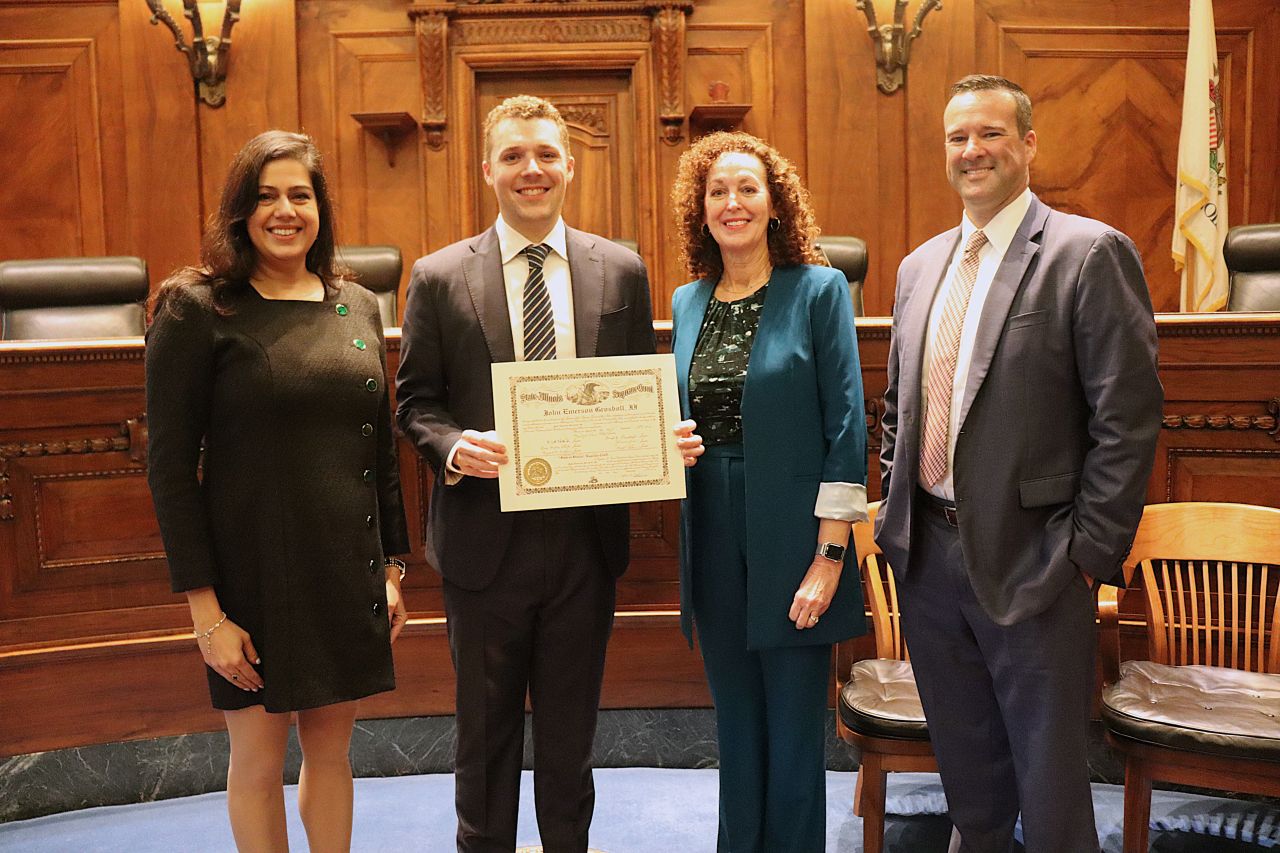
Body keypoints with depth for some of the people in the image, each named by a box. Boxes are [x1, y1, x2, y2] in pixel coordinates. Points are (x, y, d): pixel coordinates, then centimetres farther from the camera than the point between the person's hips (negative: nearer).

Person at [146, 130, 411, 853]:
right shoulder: (196, 311, -8)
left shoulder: (358, 306, 6)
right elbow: (170, 467, -10)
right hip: (255, 570, -4)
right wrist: (205, 609, -12)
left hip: (349, 571, 4)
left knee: (332, 749, 15)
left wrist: (394, 567, 9)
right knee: (259, 760, 11)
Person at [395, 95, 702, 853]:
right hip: (486, 535, -1)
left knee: (570, 729, 18)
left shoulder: (622, 271, 2)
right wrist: (453, 446, -20)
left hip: (586, 534, 1)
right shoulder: (439, 278, -2)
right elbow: (417, 399, 1)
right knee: (487, 731, 16)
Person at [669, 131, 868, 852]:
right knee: (737, 727, 16)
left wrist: (831, 554, -14)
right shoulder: (687, 303, 10)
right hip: (714, 540, 5)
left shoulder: (819, 290, -5)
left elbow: (846, 424, -10)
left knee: (793, 731, 7)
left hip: (792, 539, -4)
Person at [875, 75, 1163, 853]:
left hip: (1030, 563, -5)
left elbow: (1128, 418, -12)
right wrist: (897, 515, 9)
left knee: (1050, 776, 8)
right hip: (927, 555, 6)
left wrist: (1092, 550, -13)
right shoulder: (920, 266, 11)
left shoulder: (1091, 253, -9)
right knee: (966, 766, 21)